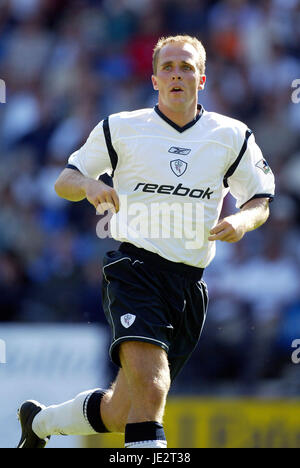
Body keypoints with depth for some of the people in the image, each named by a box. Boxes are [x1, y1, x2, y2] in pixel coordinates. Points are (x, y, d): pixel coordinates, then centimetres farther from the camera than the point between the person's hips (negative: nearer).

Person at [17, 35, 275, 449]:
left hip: (189, 285, 3)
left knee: (122, 412, 8)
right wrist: (88, 185, -12)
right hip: (135, 270, -3)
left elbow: (260, 201, 17)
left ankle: (40, 421, 35)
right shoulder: (121, 128, 6)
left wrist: (242, 221, -7)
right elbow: (65, 181, 13)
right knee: (150, 389, -28)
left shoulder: (232, 137, 10)